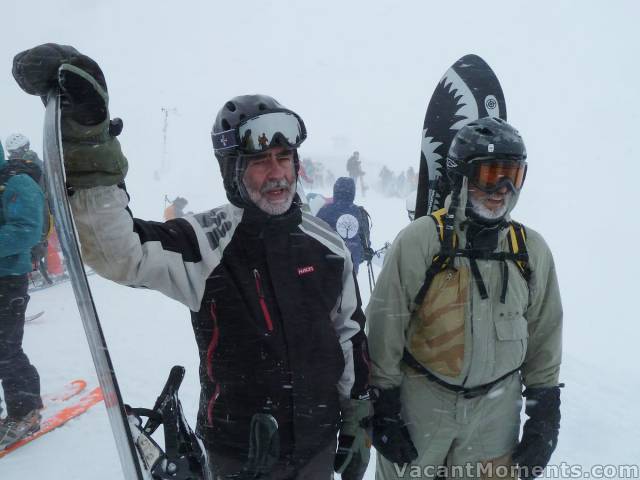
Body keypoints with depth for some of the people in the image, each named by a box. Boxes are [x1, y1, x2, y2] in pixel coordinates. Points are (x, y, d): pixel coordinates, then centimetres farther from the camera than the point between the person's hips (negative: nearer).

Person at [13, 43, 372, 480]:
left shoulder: (328, 246, -5)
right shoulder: (205, 242, -17)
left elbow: (351, 337, 4)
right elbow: (116, 249, -33)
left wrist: (358, 423, 9)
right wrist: (85, 134, -45)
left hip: (320, 443, 4)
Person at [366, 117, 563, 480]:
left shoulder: (533, 250, -2)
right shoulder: (419, 240, -15)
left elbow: (544, 338, 7)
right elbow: (385, 329, -10)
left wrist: (544, 418, 6)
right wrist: (383, 409, -7)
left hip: (496, 411, 3)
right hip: (419, 402, -2)